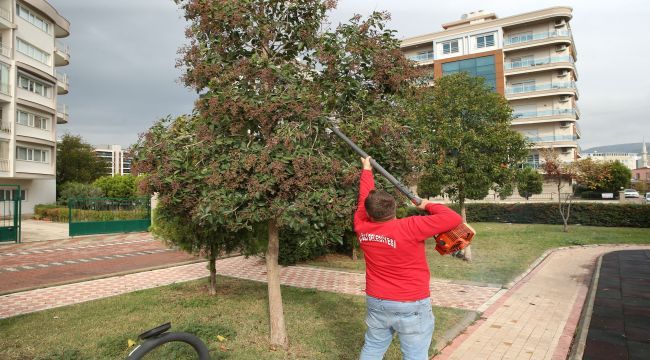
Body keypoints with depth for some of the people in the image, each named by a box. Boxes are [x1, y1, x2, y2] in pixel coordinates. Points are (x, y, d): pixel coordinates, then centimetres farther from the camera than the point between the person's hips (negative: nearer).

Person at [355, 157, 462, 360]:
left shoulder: (362, 227, -9)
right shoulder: (409, 228, -23)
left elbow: (364, 198, 8)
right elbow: (453, 219, -22)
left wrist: (366, 170, 22)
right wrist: (428, 205, -5)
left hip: (376, 303, 5)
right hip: (411, 306, -5)